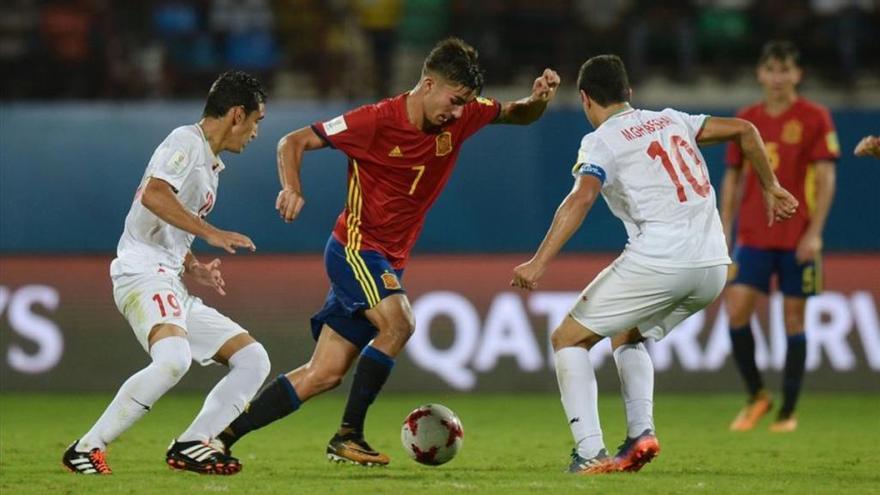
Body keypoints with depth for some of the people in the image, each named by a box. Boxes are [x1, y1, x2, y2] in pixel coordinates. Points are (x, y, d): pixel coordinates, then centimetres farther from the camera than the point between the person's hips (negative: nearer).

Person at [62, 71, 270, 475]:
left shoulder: (210, 163, 25)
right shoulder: (186, 141, -5)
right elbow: (153, 195, -23)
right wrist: (212, 234, -24)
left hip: (173, 288, 10)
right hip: (143, 272, -10)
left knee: (253, 359, 3)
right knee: (173, 358, -34)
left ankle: (190, 445, -5)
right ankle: (87, 449, -28)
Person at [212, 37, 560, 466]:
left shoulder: (461, 117, -1)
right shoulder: (378, 121, -17)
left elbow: (516, 115, 14)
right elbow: (293, 142, -10)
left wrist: (537, 100, -9)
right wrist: (292, 189, -28)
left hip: (389, 261, 7)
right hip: (355, 248, -7)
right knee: (398, 323, -30)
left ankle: (223, 436, 10)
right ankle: (348, 436, -19)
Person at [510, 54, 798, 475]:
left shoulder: (601, 142, 1)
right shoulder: (671, 121, 20)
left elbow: (581, 199, -16)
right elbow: (744, 130, 20)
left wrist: (539, 263, -22)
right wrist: (770, 188, 30)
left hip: (659, 261, -7)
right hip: (713, 267, 7)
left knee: (568, 339, 7)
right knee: (628, 336, 30)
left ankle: (589, 452, -7)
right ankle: (641, 432, 9)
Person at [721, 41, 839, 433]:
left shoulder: (814, 118, -3)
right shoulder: (746, 120, 9)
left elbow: (825, 178, -6)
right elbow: (733, 178, 14)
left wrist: (814, 232, -13)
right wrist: (724, 232, 7)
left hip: (797, 239, -3)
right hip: (753, 236, 3)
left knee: (794, 319, 0)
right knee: (737, 310, -9)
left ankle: (788, 412, 8)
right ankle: (756, 397, 8)